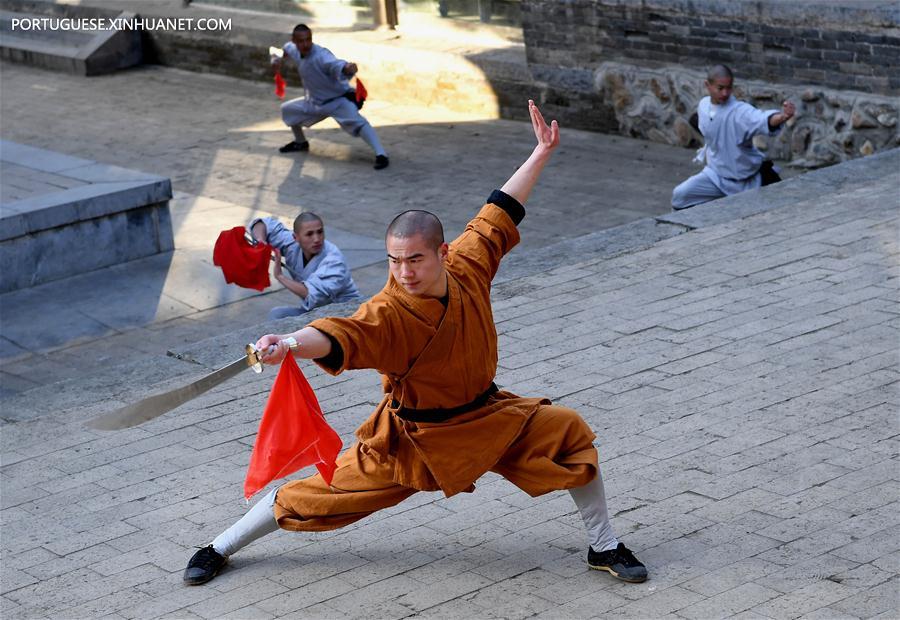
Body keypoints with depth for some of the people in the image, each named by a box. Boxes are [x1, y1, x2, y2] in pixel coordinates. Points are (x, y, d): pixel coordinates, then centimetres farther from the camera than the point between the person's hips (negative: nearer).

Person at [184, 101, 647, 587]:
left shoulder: (468, 266, -15)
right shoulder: (388, 314, -30)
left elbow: (498, 214, 1)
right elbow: (339, 334, -49)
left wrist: (541, 153, 6)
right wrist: (290, 343, -71)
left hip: (486, 417, 5)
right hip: (414, 435, -5)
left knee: (570, 433, -4)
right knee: (322, 492, -1)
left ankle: (604, 548, 16)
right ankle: (220, 548, 20)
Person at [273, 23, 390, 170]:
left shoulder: (321, 56, -32)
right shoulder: (294, 50, -8)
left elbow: (335, 64, -54)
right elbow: (285, 48, 18)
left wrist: (347, 68, -77)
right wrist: (277, 60, -4)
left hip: (338, 100, -9)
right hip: (315, 102, 9)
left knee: (357, 122, -33)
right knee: (287, 109, 22)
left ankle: (380, 155, -44)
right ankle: (300, 142, 45)